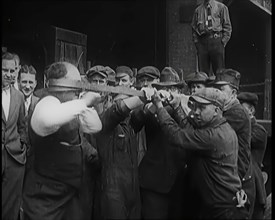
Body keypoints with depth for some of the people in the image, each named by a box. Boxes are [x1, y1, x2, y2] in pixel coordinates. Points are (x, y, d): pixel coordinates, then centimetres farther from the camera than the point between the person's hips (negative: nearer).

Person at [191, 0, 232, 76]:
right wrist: (196, 42, 4)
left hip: (216, 41, -2)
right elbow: (194, 27, 16)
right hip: (202, 42, 2)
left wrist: (223, 41, -3)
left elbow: (227, 27, 7)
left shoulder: (221, 7, 9)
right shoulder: (198, 10, 15)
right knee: (203, 72, 0)